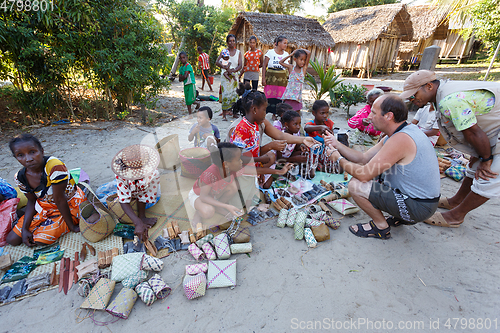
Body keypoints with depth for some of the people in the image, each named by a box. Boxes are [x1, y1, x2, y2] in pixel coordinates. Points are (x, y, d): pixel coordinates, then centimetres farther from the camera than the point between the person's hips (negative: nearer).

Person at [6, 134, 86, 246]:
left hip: (69, 204, -6)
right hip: (45, 206, 7)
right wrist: (24, 229, -7)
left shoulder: (54, 166, -33)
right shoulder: (20, 178, -9)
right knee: (12, 239, 6)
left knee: (41, 240, -14)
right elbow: (32, 201, 4)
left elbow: (59, 199, -29)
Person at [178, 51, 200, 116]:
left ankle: (197, 103, 17)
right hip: (185, 85, 7)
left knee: (190, 100, -11)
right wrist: (184, 77, -12)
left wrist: (182, 78, 0)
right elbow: (180, 79, 4)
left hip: (191, 84, -7)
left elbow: (184, 76, -17)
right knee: (187, 101, 8)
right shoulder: (180, 68, 12)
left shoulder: (188, 65, -11)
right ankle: (190, 114, 20)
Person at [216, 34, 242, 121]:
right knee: (225, 94, -9)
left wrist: (234, 70, -20)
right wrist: (226, 68, -25)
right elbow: (217, 62, -9)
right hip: (225, 75, -3)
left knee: (234, 94, 4)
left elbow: (240, 65, -1)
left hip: (234, 76, 3)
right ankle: (224, 115, -6)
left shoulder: (238, 52, 8)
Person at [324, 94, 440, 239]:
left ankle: (381, 226, 6)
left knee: (356, 185, -17)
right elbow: (364, 158, 7)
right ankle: (403, 217, 20)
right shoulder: (397, 133, 4)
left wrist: (339, 159, -11)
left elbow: (364, 174, -26)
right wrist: (337, 145, 1)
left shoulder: (400, 139, -27)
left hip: (418, 207, -10)